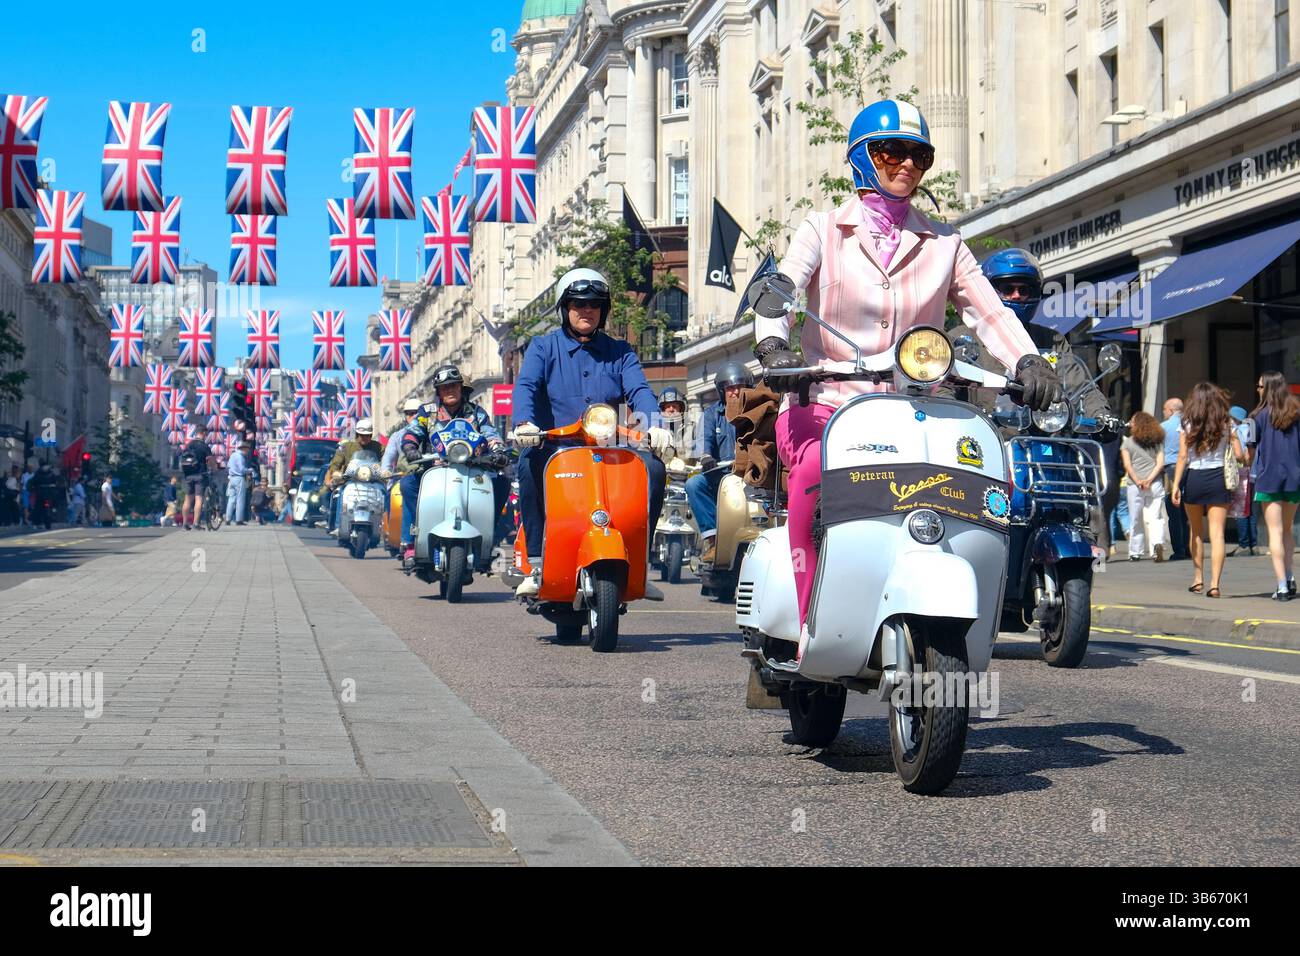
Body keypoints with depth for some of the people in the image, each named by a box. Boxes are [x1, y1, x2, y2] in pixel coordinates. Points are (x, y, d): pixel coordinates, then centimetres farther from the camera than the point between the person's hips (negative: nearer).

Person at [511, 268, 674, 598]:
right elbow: (526, 385, -6)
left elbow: (639, 391, 0)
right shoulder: (543, 347, 12)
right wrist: (524, 423, -30)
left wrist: (654, 426, -23)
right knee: (530, 462, -35)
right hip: (554, 447, -2)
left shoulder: (620, 353, 17)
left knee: (653, 467, -26)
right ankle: (536, 565, -30)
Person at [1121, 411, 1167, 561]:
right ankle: (1158, 543, -21)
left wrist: (1137, 481, -11)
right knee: (1155, 517, 3)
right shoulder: (1158, 442, 11)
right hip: (1156, 483, 1)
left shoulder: (1127, 443, 5)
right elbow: (1160, 463, 2)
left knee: (1136, 519, 8)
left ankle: (1135, 552, 11)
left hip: (1135, 486, -1)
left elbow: (1127, 465, -5)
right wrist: (1149, 479, -6)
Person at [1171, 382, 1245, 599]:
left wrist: (1176, 485, -7)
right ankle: (1214, 583, -10)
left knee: (1196, 532, 17)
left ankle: (1198, 578, 22)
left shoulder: (1188, 425, 0)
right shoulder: (1227, 424, 1)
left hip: (1193, 478, 0)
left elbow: (1182, 457, -6)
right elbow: (1239, 455, -1)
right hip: (1219, 479, 0)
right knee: (1217, 534, -2)